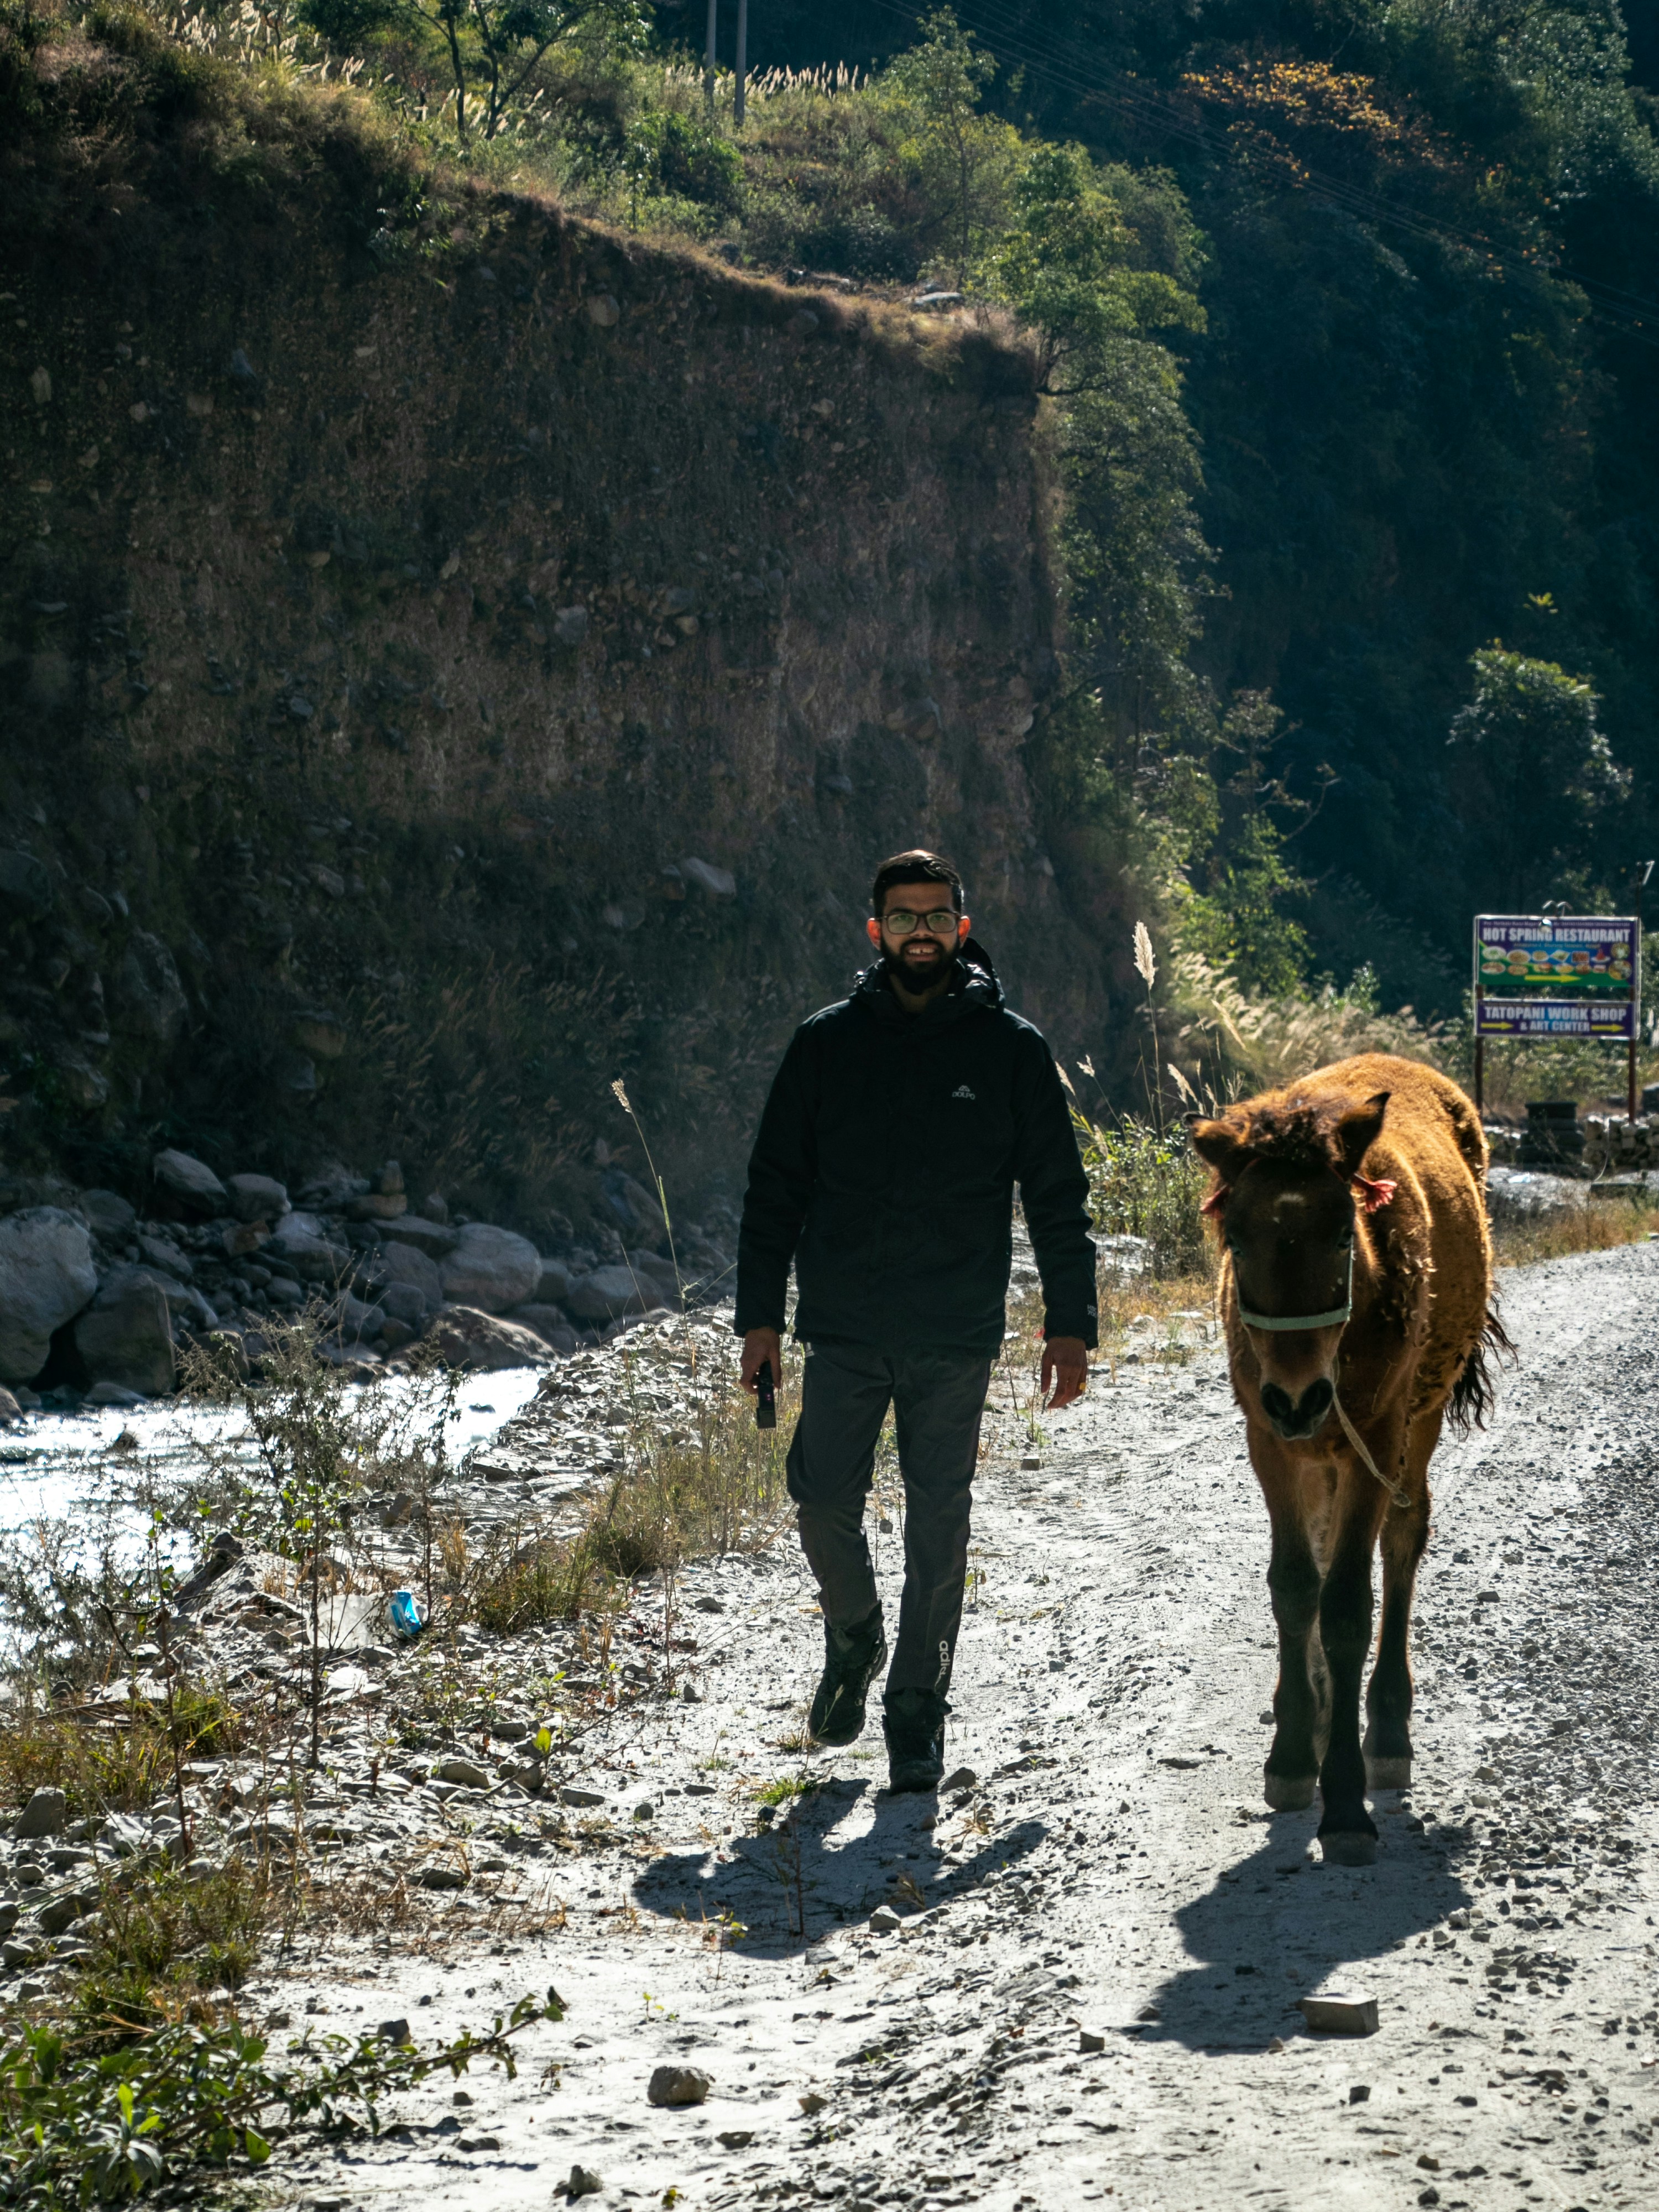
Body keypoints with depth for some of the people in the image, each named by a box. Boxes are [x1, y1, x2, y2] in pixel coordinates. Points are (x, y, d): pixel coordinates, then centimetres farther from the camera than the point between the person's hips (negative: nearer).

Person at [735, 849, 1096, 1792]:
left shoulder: (1011, 1048, 2)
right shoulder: (827, 1043, 5)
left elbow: (1058, 1198, 5)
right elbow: (776, 1188, 9)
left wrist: (1070, 1325, 0)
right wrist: (761, 1315, 3)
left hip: (957, 1339, -1)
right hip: (843, 1328, 1)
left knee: (939, 1525, 2)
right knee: (824, 1504, -1)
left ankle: (918, 1713, 13)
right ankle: (855, 1640, 28)